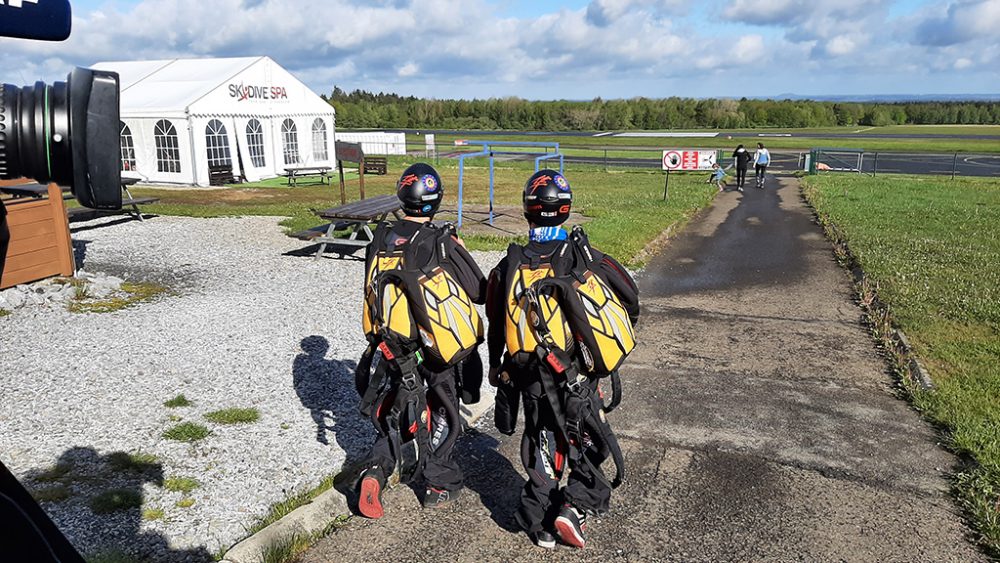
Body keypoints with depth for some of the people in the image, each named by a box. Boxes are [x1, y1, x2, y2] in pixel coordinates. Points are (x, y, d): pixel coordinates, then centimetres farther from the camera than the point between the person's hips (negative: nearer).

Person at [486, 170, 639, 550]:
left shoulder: (508, 266, -4)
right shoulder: (586, 258, -11)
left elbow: (496, 324, 7)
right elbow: (629, 298, -2)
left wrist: (495, 365, 23)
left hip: (529, 376, 3)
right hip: (579, 372, -2)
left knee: (542, 443, 17)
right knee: (589, 440, 18)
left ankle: (540, 524, 26)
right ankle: (576, 504, 3)